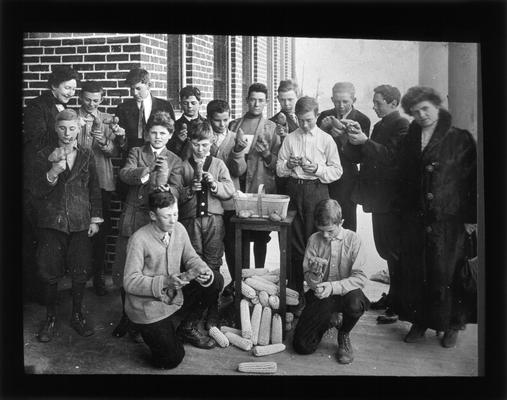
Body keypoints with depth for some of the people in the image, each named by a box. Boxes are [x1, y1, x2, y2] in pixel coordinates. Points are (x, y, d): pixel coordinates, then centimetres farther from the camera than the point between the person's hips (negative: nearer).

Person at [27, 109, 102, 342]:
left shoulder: (87, 156, 6)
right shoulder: (44, 156, 1)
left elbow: (94, 190, 9)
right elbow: (36, 191, -4)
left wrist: (95, 219, 4)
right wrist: (53, 172, -19)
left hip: (80, 223, 1)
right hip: (51, 223, -1)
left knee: (80, 273, 4)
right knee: (50, 273, 4)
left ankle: (77, 315, 23)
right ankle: (50, 318, 21)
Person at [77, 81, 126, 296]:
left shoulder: (108, 120, 8)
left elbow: (116, 152, 0)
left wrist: (104, 143, -18)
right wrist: (77, 127, -16)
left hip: (102, 181, 1)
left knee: (101, 230, 4)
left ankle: (98, 276, 16)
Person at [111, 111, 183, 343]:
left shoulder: (174, 161, 9)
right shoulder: (136, 153, 9)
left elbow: (175, 194, -4)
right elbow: (124, 174, -11)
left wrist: (164, 177, -26)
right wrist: (142, 173, -33)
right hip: (131, 220, 1)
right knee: (123, 272, 4)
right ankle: (127, 317, 27)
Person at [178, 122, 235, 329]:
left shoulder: (218, 164, 10)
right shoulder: (184, 166, 7)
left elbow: (230, 191, 4)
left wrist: (214, 184, -12)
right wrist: (190, 189, -13)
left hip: (213, 220, 0)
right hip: (191, 220, 0)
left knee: (213, 265, -1)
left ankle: (213, 314, 8)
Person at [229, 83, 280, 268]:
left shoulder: (271, 127, 6)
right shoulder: (234, 125, 11)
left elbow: (277, 163, 4)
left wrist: (267, 154, -14)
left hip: (262, 187, -1)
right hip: (238, 187, 1)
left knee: (261, 236, 4)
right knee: (240, 235, 4)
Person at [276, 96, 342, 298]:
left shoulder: (326, 139, 3)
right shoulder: (290, 139, 9)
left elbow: (337, 171, 0)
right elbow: (279, 169, 10)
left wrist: (318, 169, -15)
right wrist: (288, 165, -10)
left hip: (317, 190, -2)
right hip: (293, 189, 2)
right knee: (293, 239, 6)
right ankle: (294, 288, 15)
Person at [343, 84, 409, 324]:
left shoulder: (402, 125, -10)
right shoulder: (380, 126, 17)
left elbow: (392, 156, -21)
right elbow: (361, 157, 14)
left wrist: (365, 142, -23)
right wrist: (352, 142, -3)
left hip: (391, 199, -9)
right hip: (379, 198, 9)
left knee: (394, 250, -4)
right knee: (385, 248, 16)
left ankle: (398, 306, 4)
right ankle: (392, 297, 28)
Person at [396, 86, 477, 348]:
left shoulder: (460, 139, -1)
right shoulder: (409, 140, 11)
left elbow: (473, 179, -2)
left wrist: (471, 217, -5)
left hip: (448, 219, -3)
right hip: (414, 218, 3)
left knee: (446, 274, 0)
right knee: (413, 273, 5)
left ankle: (451, 325, 18)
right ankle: (418, 322, 20)